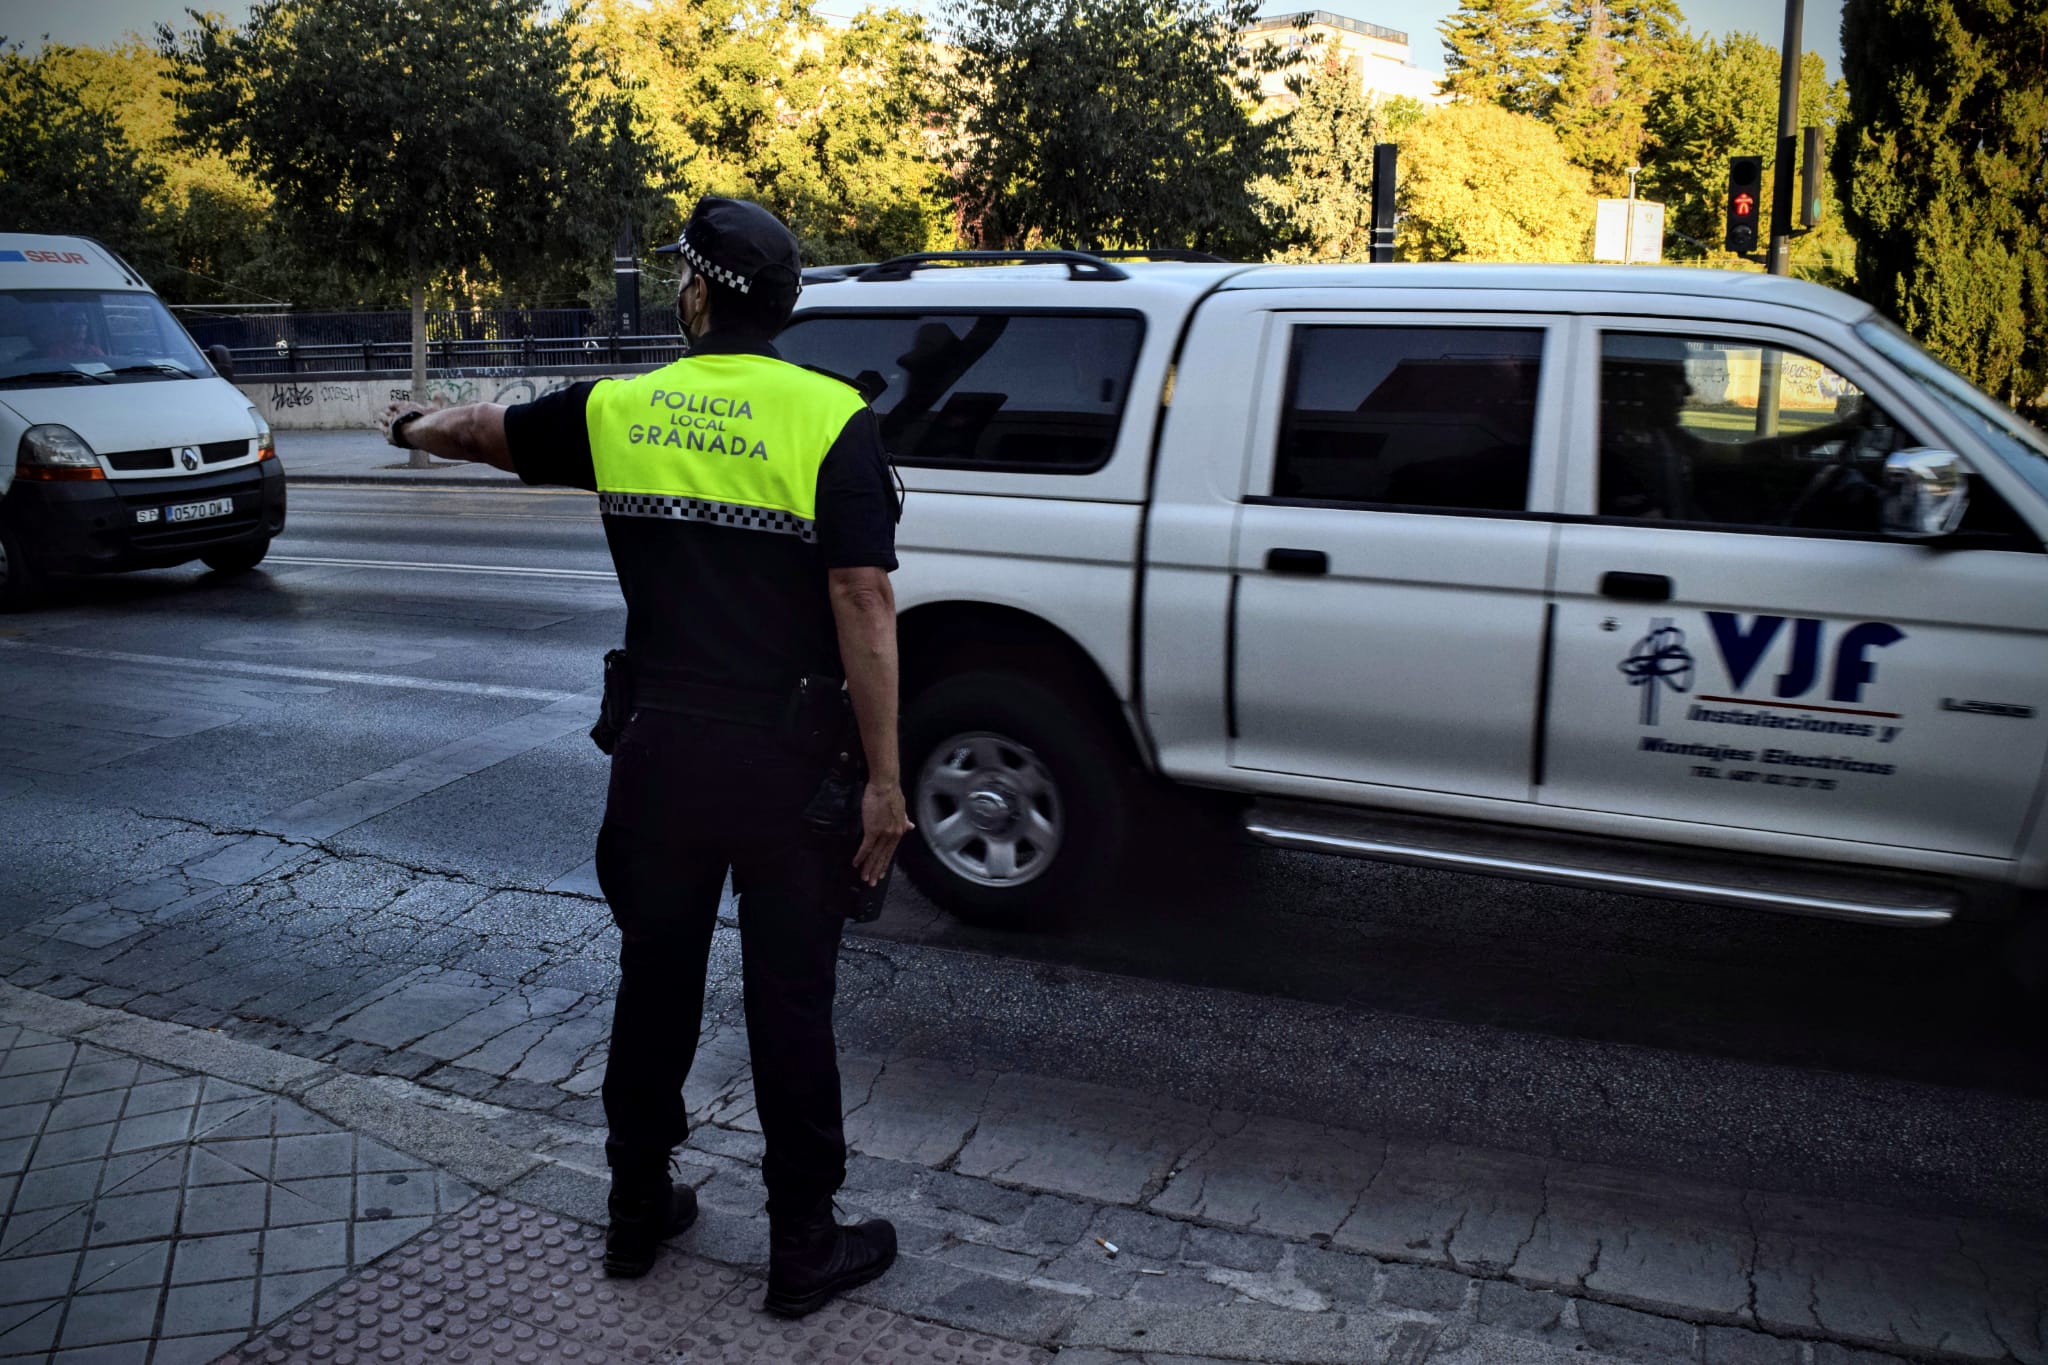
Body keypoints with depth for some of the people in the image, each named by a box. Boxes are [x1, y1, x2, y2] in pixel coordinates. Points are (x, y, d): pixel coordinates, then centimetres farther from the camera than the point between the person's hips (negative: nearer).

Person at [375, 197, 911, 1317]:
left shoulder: (619, 412, 2)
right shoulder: (831, 420, -10)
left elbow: (487, 430, 22)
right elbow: (863, 606, -16)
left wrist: (413, 427, 45)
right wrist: (883, 780, -11)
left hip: (659, 752, 3)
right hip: (785, 762, -3)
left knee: (656, 981, 19)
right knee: (789, 1004, 7)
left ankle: (637, 1212, 34)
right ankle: (804, 1249, 20)